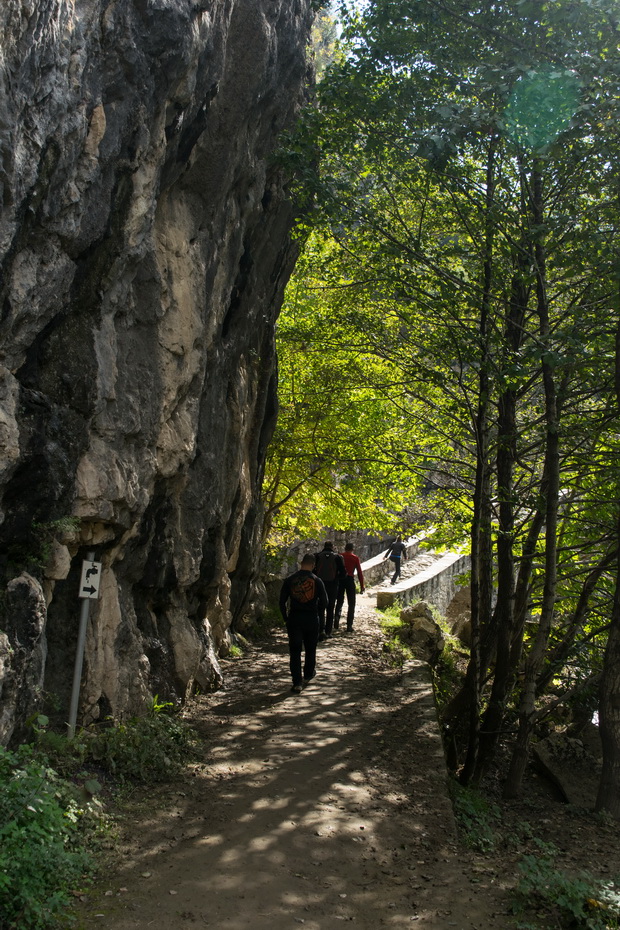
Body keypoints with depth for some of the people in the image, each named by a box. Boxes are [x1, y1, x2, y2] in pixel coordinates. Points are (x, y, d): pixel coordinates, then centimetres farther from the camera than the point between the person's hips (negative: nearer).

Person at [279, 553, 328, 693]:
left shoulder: (289, 580, -3)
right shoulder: (317, 581, -6)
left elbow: (282, 601, 0)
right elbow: (324, 602, -1)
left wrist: (286, 618, 10)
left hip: (294, 619, 0)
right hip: (311, 619, 0)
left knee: (295, 651, 4)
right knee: (310, 649, 20)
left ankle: (297, 683, 0)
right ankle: (308, 675, 35)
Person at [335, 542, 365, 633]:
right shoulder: (355, 558, 3)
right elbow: (360, 572, 1)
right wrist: (362, 586, 4)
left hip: (340, 579, 2)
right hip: (350, 580, -2)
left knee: (339, 601, 16)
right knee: (351, 604, 7)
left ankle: (337, 617, -10)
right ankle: (349, 626, 3)